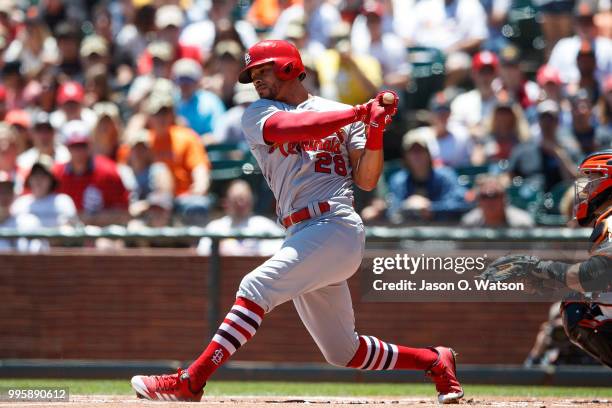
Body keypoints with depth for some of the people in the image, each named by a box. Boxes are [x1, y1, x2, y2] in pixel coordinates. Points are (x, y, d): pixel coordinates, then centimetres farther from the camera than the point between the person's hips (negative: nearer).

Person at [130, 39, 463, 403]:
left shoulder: (344, 115, 11)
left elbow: (367, 180, 5)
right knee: (344, 353, 9)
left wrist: (375, 129, -9)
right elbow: (286, 129, -9)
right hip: (302, 236, 5)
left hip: (337, 227, -5)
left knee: (257, 287, -23)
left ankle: (191, 381, -26)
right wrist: (359, 113, -13)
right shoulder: (258, 115, 15)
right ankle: (435, 361, 28)